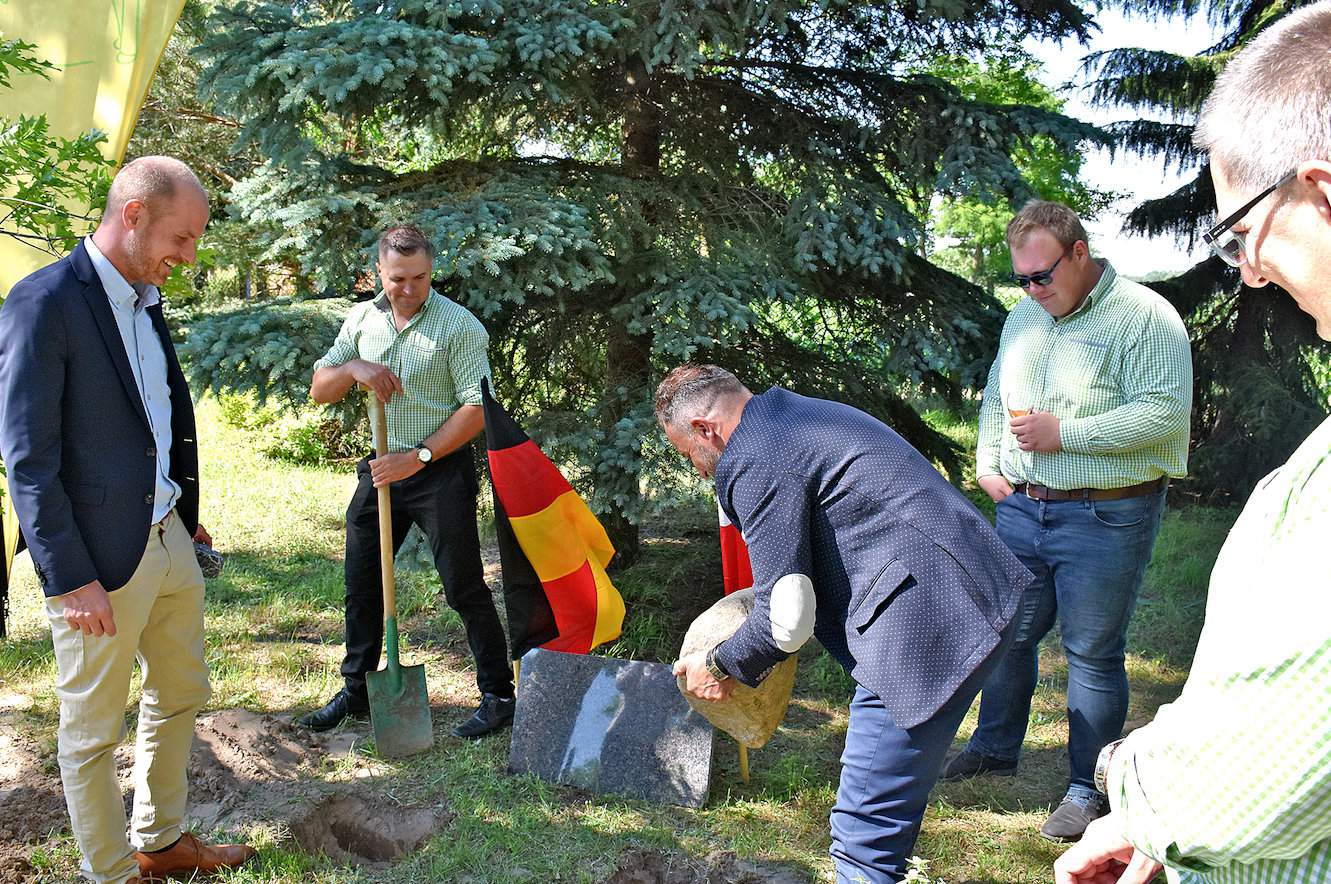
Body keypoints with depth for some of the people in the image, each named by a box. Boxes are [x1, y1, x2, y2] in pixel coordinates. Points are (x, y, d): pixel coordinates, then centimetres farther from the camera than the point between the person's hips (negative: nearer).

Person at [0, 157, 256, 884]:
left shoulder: (144, 299, 9)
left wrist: (187, 517, 14)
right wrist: (69, 578, -18)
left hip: (168, 540, 9)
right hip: (101, 559, -9)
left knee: (180, 694, 21)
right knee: (93, 732, 9)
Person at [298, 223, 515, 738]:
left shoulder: (458, 325, -11)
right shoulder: (361, 320, 6)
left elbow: (477, 409, -14)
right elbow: (319, 391, 9)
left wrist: (418, 458, -17)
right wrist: (353, 368, -13)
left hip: (441, 470, -6)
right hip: (381, 468, 6)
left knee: (464, 588, -2)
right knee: (361, 585, 13)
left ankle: (498, 696, 9)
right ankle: (357, 691, 28)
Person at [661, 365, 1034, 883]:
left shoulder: (754, 461, -11)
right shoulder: (799, 415, 20)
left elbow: (786, 619, -11)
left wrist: (721, 667, 6)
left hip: (928, 621, -11)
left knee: (866, 830, -6)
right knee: (885, 810, 21)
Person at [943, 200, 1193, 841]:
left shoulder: (1144, 316, -11)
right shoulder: (1024, 316, 12)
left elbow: (1166, 411, -20)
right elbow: (995, 395, 23)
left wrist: (1063, 433, -21)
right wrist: (987, 465, 10)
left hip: (1105, 518, -6)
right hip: (1022, 507, 7)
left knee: (1093, 653, 2)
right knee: (1008, 633, 15)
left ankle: (1088, 788, 16)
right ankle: (994, 748, 34)